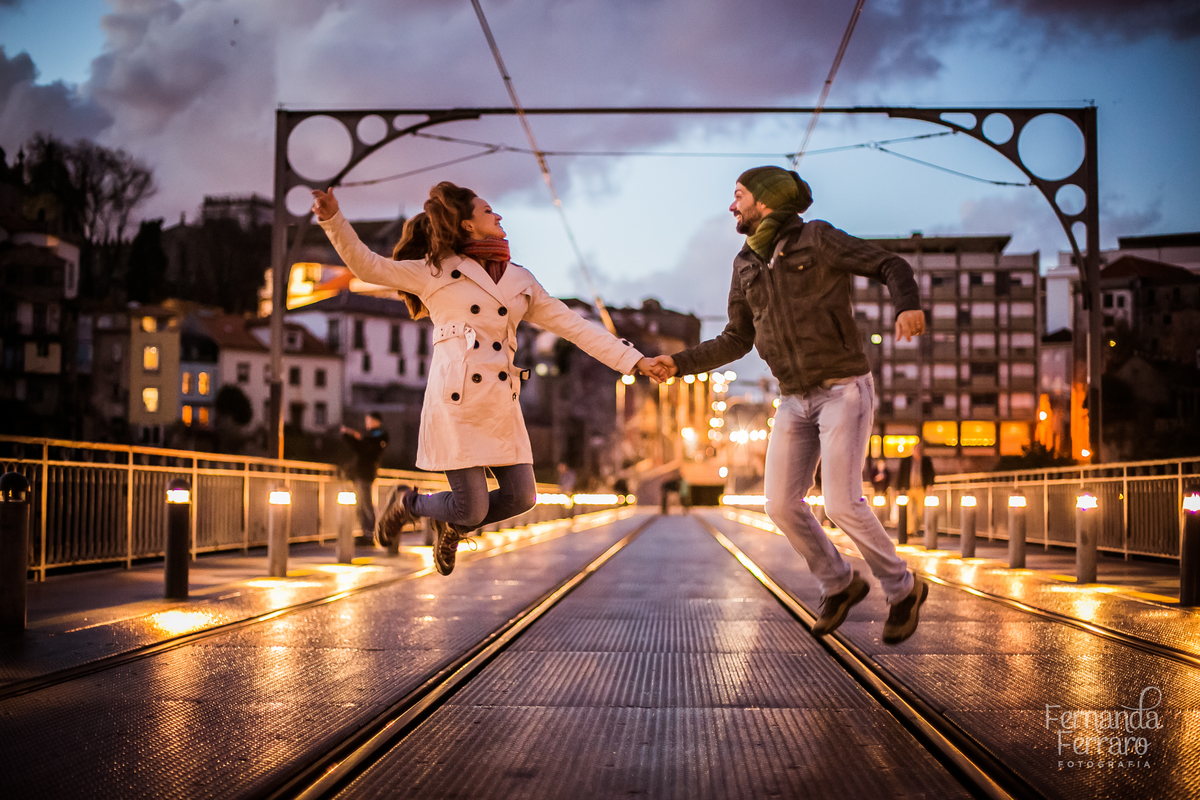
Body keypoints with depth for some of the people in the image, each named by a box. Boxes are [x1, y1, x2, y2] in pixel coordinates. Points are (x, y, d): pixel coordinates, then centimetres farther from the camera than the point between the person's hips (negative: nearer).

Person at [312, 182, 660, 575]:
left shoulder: (521, 281, 18)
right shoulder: (436, 271, 5)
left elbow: (574, 326, 16)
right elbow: (367, 265, 1)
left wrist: (635, 361, 10)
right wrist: (333, 218, -14)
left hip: (500, 406, 5)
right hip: (457, 401, -5)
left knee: (520, 497, 2)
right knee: (473, 510, -7)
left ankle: (451, 524, 30)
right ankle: (407, 504, 24)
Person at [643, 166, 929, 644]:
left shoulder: (816, 238, -9)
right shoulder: (747, 266, 9)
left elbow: (892, 268, -9)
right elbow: (736, 342, 16)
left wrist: (909, 306, -31)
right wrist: (680, 364, 5)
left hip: (844, 391, -6)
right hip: (797, 401, 7)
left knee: (841, 504, -16)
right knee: (781, 504, -1)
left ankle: (902, 588, 6)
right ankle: (839, 584, 21)